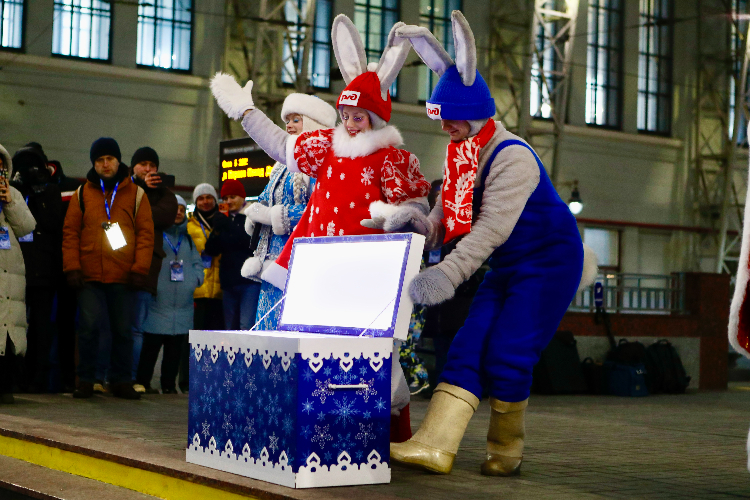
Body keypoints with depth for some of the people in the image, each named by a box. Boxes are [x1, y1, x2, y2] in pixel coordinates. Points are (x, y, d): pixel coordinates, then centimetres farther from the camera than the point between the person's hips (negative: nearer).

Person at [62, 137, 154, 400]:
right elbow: (70, 232, 6)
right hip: (90, 276, 0)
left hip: (123, 277, 0)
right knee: (89, 326, -4)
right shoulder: (83, 193, 9)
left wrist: (140, 268, -6)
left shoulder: (135, 193, 7)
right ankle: (85, 381, 6)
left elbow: (146, 233, 3)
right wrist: (72, 266, -3)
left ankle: (121, 380, 15)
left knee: (123, 330, 5)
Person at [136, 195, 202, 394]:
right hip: (158, 301, -5)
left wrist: (195, 279, 2)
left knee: (175, 347, 5)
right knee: (151, 344, -6)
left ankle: (169, 384, 11)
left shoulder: (187, 238, 21)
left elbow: (197, 262, 20)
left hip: (182, 304, 5)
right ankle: (142, 382, 2)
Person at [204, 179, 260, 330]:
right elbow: (211, 250, 12)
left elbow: (253, 242, -16)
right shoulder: (225, 219, 19)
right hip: (229, 282, 7)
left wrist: (228, 228, -19)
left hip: (250, 280, -6)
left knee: (247, 326, -17)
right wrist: (217, 231, -7)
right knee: (230, 328, 7)